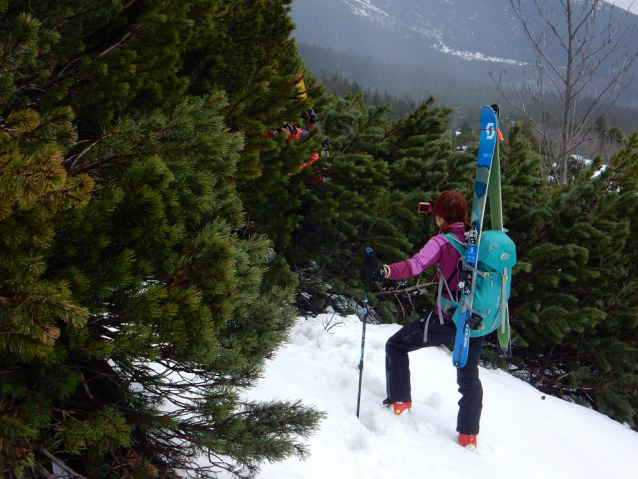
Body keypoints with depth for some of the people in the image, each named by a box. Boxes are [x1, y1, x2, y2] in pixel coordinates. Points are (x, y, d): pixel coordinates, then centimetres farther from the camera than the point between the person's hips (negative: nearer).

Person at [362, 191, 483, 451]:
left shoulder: (442, 242, -12)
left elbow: (416, 264, -28)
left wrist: (383, 270, -37)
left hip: (448, 318, -6)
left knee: (396, 345, 13)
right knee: (469, 376, 21)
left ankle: (400, 401, 13)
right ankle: (468, 435, 23)